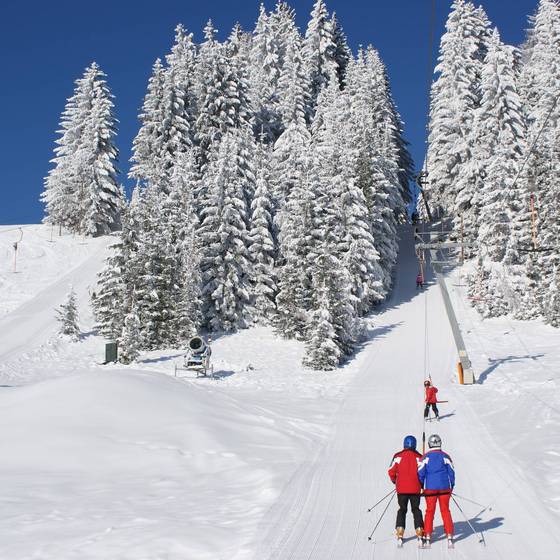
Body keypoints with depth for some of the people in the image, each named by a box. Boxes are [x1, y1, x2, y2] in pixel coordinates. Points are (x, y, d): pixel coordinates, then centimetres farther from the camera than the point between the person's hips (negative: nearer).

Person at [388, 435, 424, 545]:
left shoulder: (398, 456, -4)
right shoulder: (418, 457, -4)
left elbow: (391, 471, -5)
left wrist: (394, 481, 15)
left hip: (401, 489, 0)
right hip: (415, 489, 0)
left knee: (402, 509, 13)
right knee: (416, 509, 15)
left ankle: (400, 533, 2)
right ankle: (419, 531, 6)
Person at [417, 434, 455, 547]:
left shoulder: (426, 457, -4)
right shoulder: (445, 456, -1)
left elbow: (420, 473, -5)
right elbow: (451, 473, 3)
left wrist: (422, 487, 10)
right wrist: (451, 487, 15)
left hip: (430, 488, -1)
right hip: (444, 488, 1)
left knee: (429, 511, 7)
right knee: (445, 511, 10)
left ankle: (428, 536, 5)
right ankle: (449, 536, 7)